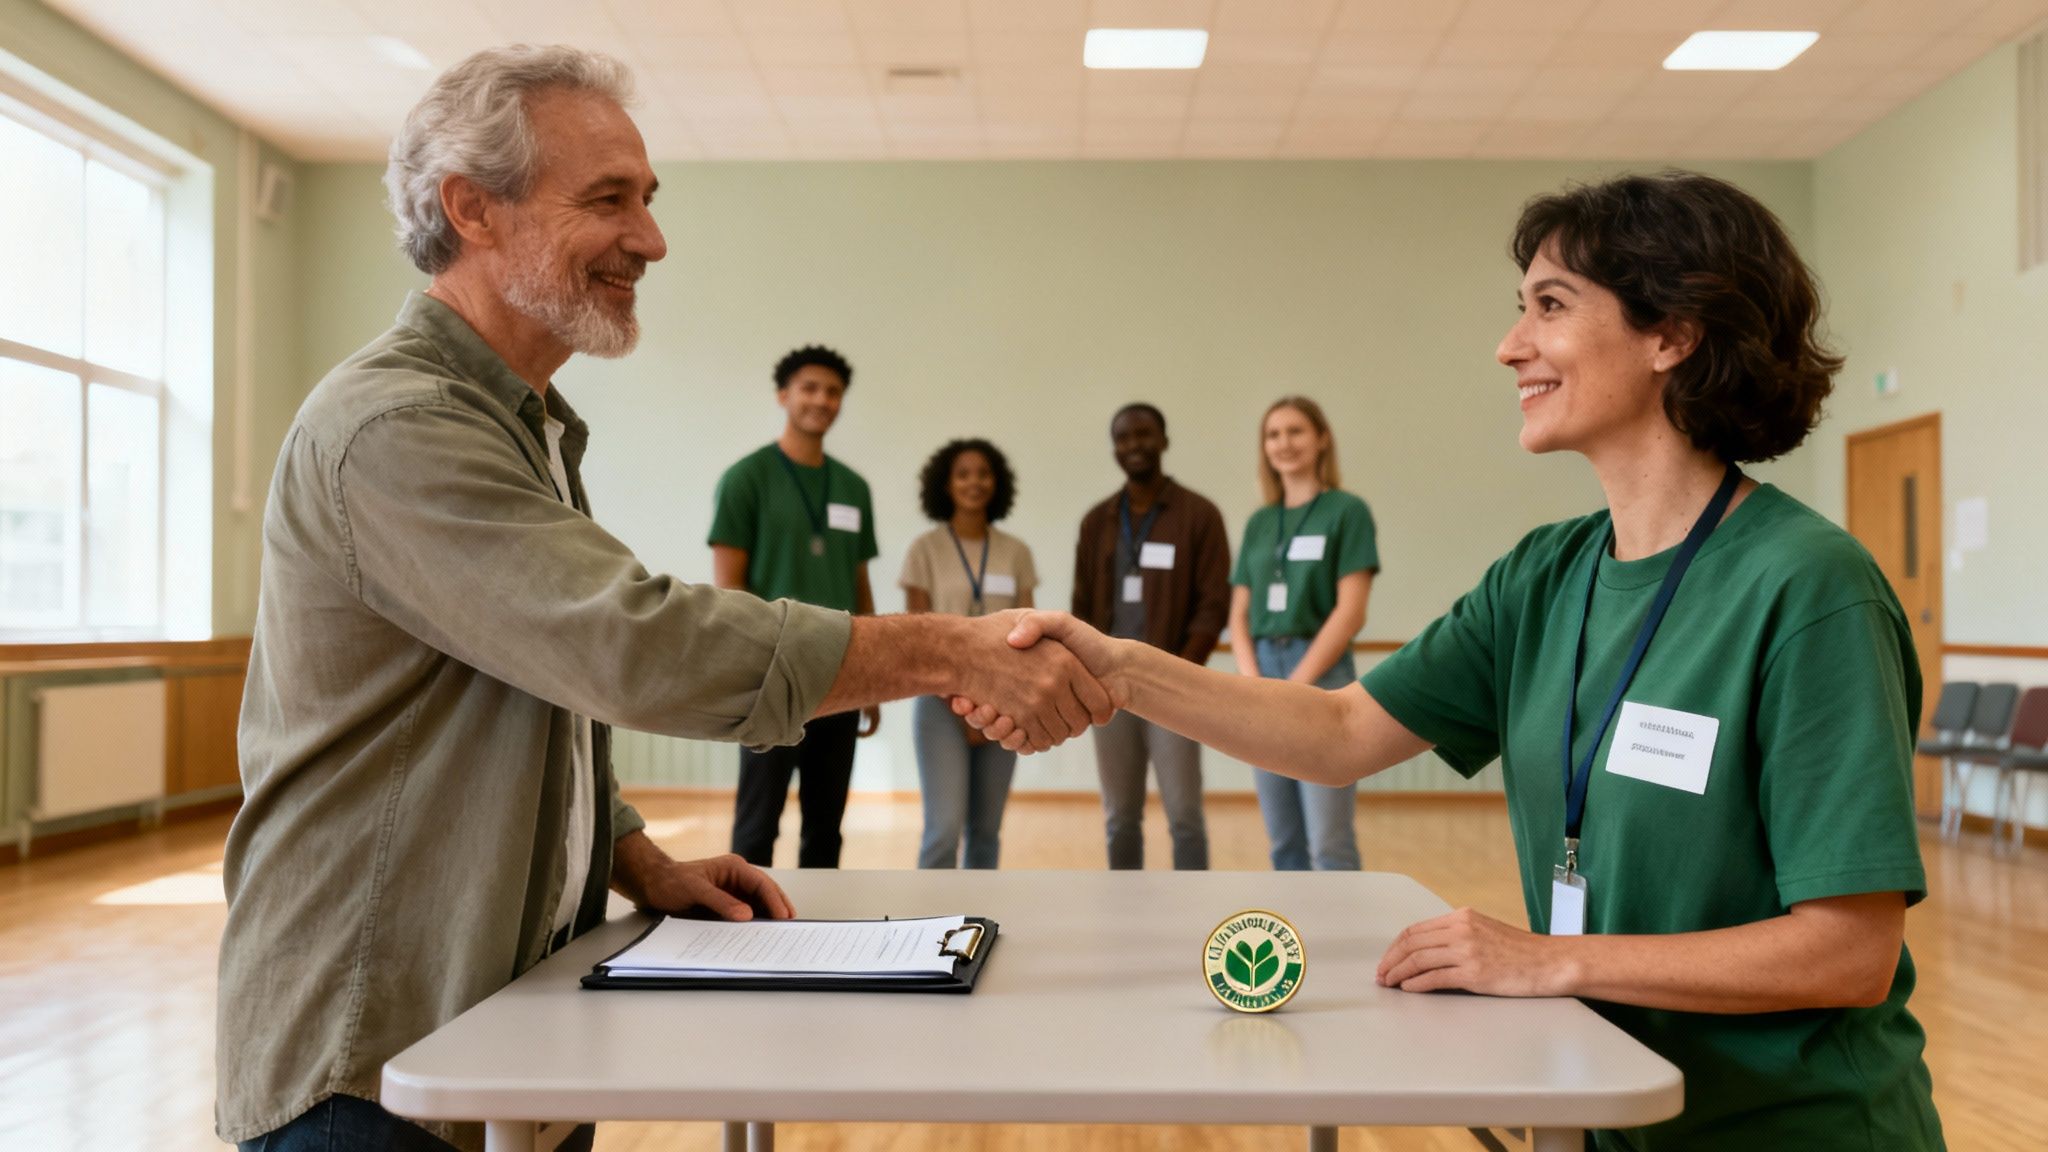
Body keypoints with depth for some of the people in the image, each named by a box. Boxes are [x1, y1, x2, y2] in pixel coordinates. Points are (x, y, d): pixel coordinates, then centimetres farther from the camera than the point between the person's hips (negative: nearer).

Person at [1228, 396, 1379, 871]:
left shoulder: (1346, 511, -1)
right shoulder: (1259, 523, 14)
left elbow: (1351, 611, -9)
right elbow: (1240, 614, 11)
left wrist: (1296, 685, -12)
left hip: (1321, 678, -5)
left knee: (1329, 843, -8)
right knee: (1284, 841, 8)